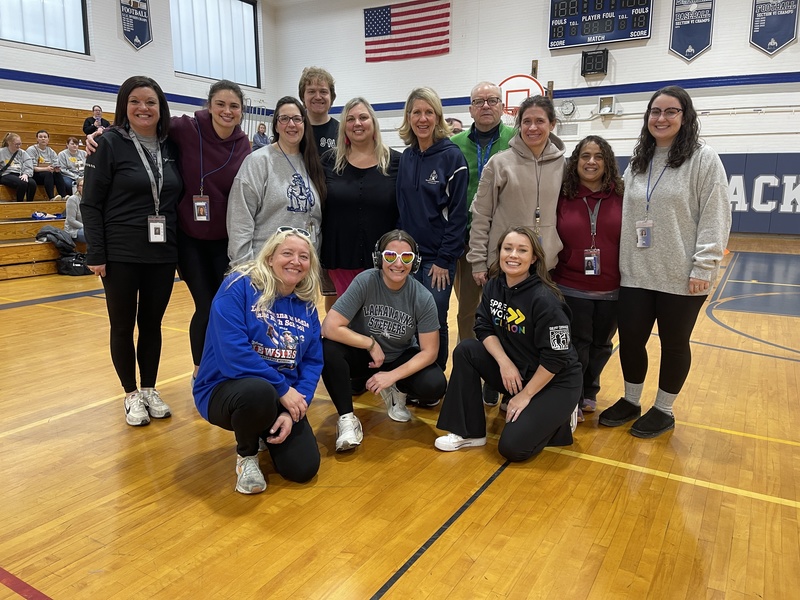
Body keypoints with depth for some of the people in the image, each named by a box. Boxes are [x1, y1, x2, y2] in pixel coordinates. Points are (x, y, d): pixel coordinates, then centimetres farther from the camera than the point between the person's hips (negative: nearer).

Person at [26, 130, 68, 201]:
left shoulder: (51, 151, 17)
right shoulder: (31, 149, 1)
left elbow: (56, 164, 8)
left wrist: (57, 168, -18)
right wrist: (45, 169, -26)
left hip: (49, 174, 4)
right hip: (35, 175, -4)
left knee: (58, 173, -29)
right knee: (48, 173, -36)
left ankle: (64, 196, -44)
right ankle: (51, 197, -52)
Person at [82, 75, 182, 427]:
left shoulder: (171, 146, 7)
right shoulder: (110, 143, -5)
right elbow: (90, 204, -6)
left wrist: (181, 246, 7)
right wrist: (96, 254, -11)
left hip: (162, 254, 3)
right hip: (121, 254, -3)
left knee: (152, 324, 12)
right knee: (123, 326, 8)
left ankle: (150, 390, 27)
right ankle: (131, 394, 23)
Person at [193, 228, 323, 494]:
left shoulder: (306, 305, 2)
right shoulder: (238, 286, -16)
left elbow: (312, 362, 1)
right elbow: (234, 354, -25)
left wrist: (293, 410, -14)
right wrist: (282, 388, -23)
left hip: (284, 396, 5)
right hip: (225, 388, -5)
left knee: (303, 469, -10)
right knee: (259, 391, -40)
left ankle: (265, 430, 25)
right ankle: (246, 455, -4)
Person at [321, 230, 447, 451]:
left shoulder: (423, 298, -18)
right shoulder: (365, 282, -22)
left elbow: (429, 351, -14)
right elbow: (330, 327, -26)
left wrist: (392, 376, -22)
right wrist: (371, 344, -22)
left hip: (401, 359, 1)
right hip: (363, 354, -1)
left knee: (435, 385, -26)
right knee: (328, 349, -32)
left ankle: (397, 390, 10)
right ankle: (347, 417, -13)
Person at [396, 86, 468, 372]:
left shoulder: (452, 156, -8)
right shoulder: (406, 157, 7)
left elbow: (458, 212, -10)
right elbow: (401, 207, 12)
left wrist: (444, 259, -13)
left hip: (438, 257, -4)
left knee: (435, 323, 3)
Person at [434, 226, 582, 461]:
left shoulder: (545, 300, -25)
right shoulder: (494, 285, -5)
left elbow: (556, 358, -22)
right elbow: (484, 328, -2)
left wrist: (526, 395, -15)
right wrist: (504, 361, -19)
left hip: (556, 382, -6)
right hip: (515, 371, 6)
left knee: (512, 447, -17)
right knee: (465, 350, -12)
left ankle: (560, 419, 12)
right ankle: (469, 432, -2)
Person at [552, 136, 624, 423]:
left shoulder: (621, 197, -2)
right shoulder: (563, 197, -3)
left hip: (612, 290, 2)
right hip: (571, 289, -2)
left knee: (601, 345, 16)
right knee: (576, 346, 4)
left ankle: (589, 392, 38)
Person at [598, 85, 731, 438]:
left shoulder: (704, 159, -4)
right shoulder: (637, 163, 11)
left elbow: (715, 218, -9)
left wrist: (703, 267, -16)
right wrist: (620, 261, 8)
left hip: (681, 277, -4)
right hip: (635, 274, 4)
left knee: (674, 345, 9)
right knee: (630, 339, 8)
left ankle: (663, 410, 26)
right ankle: (631, 401, 28)